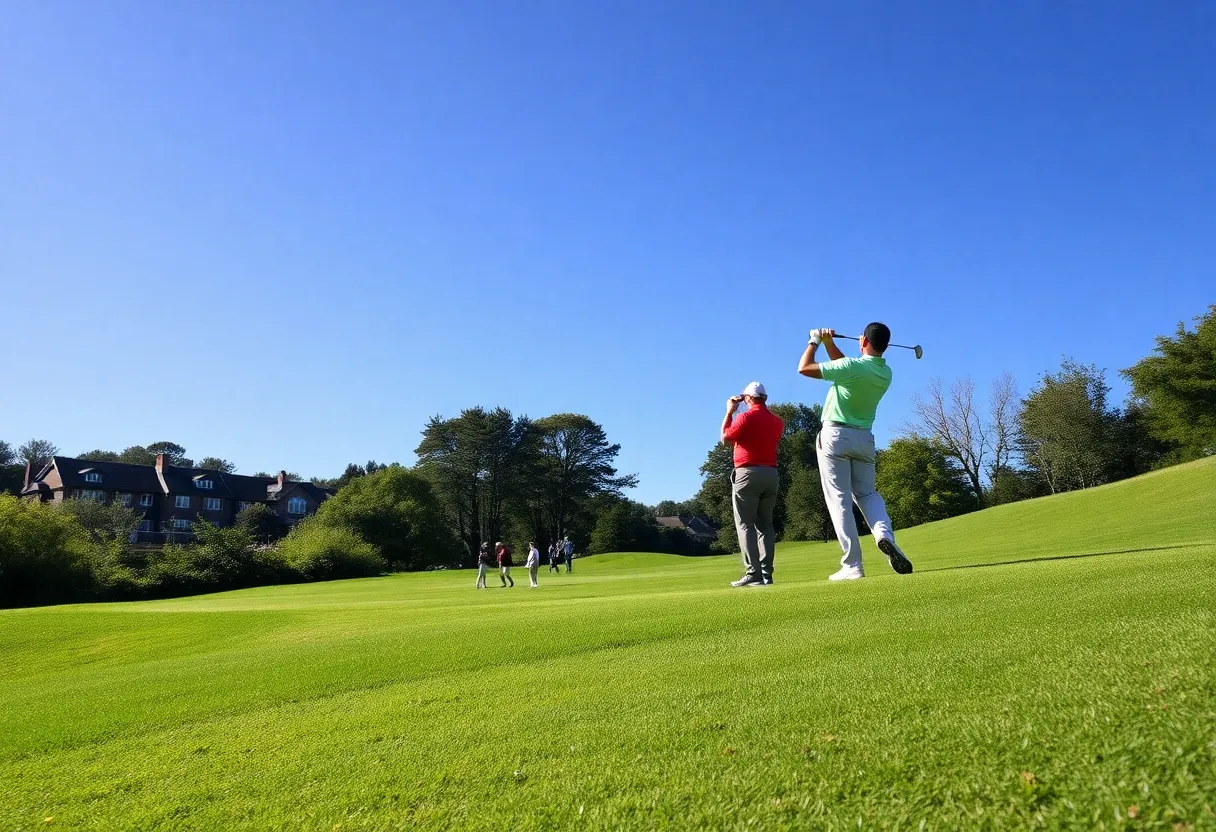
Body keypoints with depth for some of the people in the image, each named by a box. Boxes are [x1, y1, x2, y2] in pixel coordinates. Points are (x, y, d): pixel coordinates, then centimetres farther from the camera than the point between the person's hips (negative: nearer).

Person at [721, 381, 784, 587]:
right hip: (771, 474, 6)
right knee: (765, 525, 9)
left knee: (745, 525, -3)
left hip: (747, 474, -6)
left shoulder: (746, 417, -9)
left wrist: (729, 412, 11)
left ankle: (753, 574, -11)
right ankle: (766, 574, 5)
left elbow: (726, 437, 2)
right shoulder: (777, 421, 9)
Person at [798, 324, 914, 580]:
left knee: (839, 499, -4)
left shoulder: (852, 367, -17)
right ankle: (884, 533, -13)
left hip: (835, 435, -6)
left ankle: (852, 566, -9)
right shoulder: (885, 374, 5)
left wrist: (814, 341, 5)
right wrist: (828, 343, 12)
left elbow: (804, 368, -10)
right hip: (864, 438, 6)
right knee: (867, 492, 18)